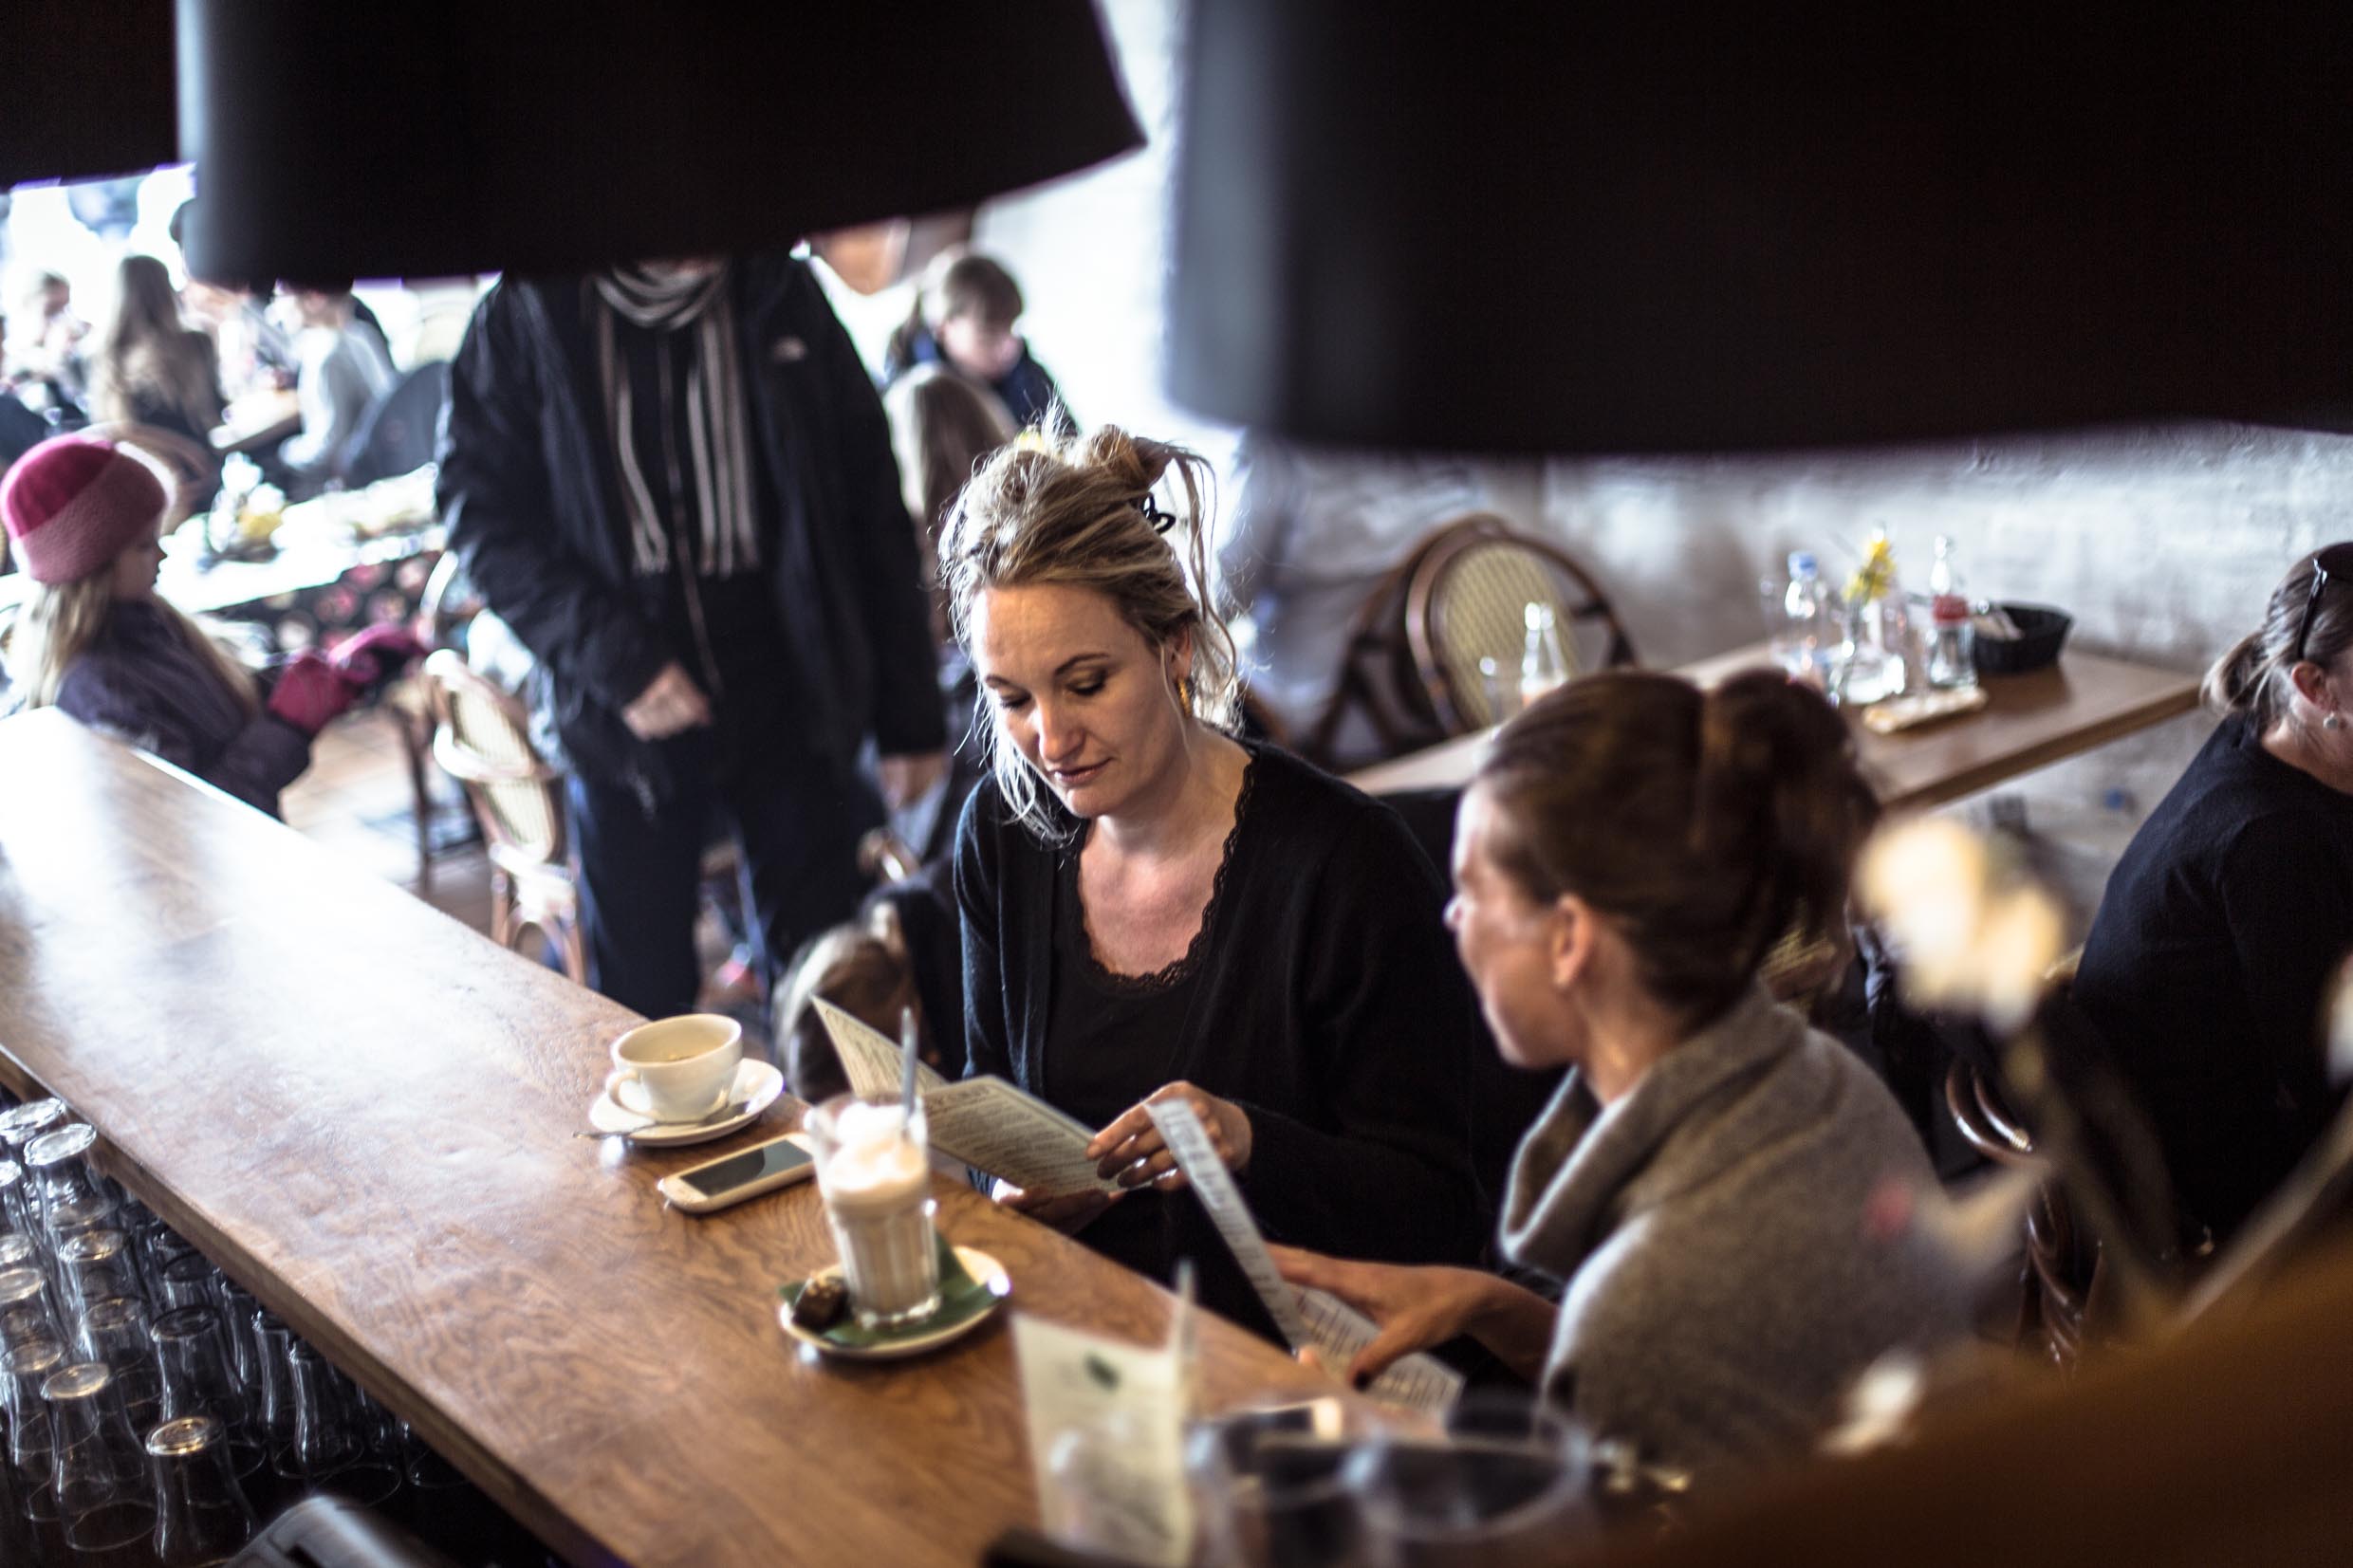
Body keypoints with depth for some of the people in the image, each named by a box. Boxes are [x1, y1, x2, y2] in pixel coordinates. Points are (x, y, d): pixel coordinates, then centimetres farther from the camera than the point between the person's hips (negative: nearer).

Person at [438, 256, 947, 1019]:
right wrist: (612, 657, -17)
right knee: (640, 993, 10)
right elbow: (481, 509, -4)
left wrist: (910, 719, 2)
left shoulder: (782, 298, 2)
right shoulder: (528, 313, -2)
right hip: (625, 717, 0)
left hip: (786, 701, 1)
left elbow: (873, 511, 4)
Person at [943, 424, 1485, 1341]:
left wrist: (1251, 1146, -27)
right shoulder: (1004, 834, 3)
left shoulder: (1346, 863, -15)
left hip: (1283, 1347, -5)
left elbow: (1437, 1218, -10)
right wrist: (1025, 1182, -6)